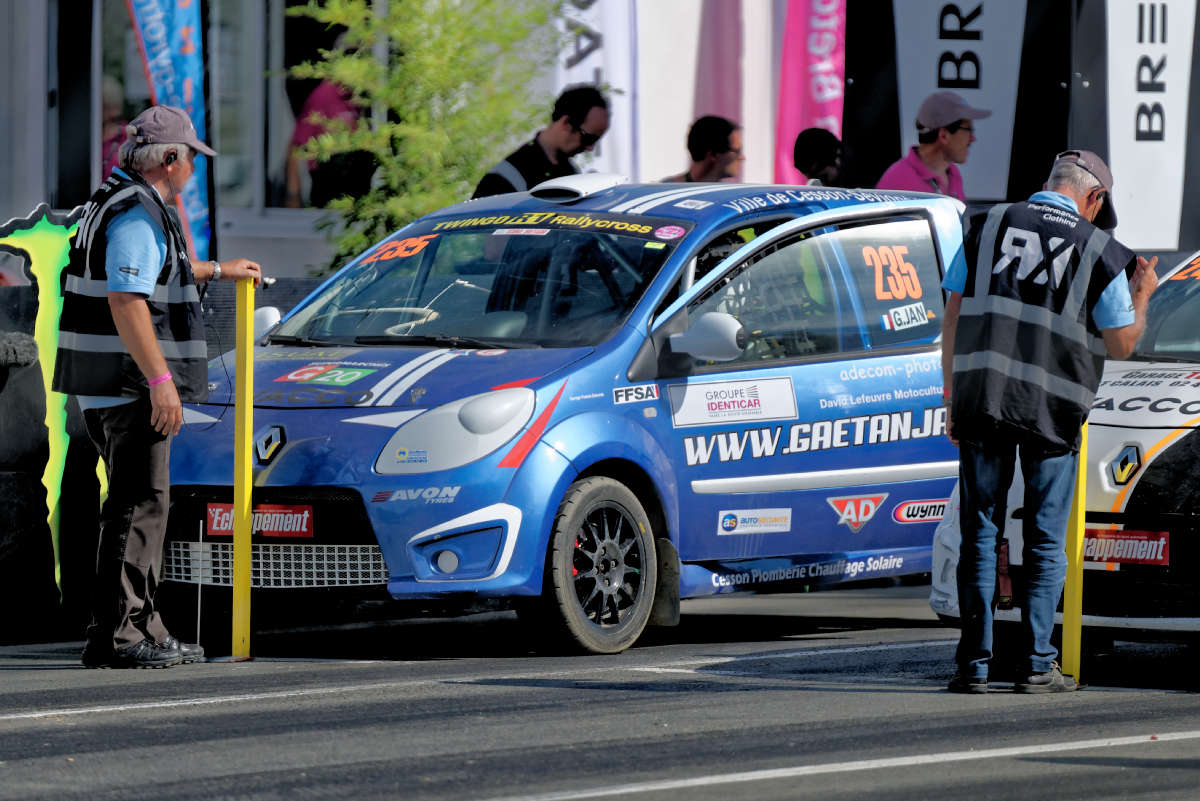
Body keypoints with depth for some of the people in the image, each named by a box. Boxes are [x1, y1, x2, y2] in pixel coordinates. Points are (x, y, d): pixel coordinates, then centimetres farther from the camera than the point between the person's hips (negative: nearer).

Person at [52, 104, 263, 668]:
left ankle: (143, 629, 17)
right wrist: (160, 378, -26)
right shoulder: (137, 215, -15)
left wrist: (217, 272, 51)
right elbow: (125, 301, -24)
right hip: (128, 383, -11)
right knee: (138, 503, -11)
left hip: (106, 388, 11)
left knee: (142, 503, 14)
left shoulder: (120, 204, 19)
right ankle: (114, 636, -13)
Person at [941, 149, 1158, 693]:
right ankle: (1036, 665, 4)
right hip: (1053, 408, -2)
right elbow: (1121, 344, 5)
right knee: (1045, 540, 6)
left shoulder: (988, 227, 9)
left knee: (979, 531, 6)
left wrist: (952, 396, 13)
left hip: (981, 399, 2)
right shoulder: (1099, 250, 1)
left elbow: (953, 316, 7)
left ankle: (973, 664, 3)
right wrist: (1141, 297, 23)